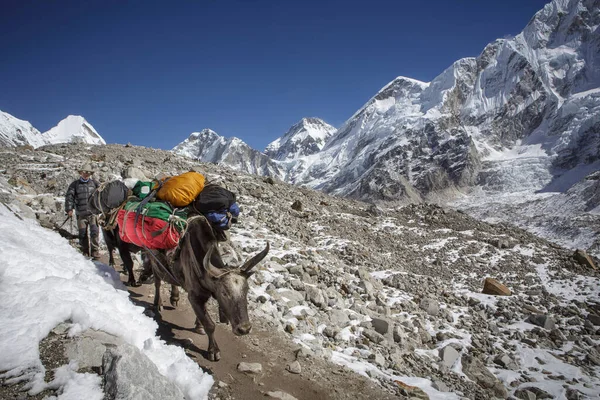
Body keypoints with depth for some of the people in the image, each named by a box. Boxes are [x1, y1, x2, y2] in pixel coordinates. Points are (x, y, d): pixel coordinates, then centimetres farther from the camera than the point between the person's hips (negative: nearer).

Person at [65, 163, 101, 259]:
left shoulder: (94, 183, 10)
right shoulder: (75, 184, 9)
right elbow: (69, 196, 4)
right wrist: (69, 209, -6)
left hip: (93, 212, -1)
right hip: (81, 213, 1)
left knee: (94, 232, -9)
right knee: (82, 234, 5)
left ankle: (95, 251, -2)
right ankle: (85, 252, 17)